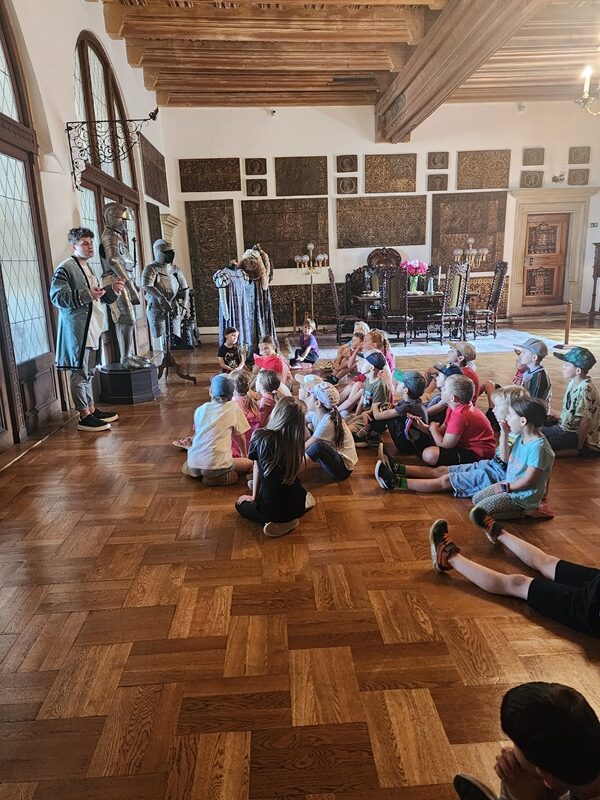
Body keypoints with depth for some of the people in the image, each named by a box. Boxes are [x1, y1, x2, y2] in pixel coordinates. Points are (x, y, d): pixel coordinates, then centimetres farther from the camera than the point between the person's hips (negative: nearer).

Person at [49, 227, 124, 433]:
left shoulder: (87, 267, 19)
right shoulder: (65, 268, -10)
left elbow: (100, 297, 24)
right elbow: (57, 297, -19)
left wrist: (112, 289, 5)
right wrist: (86, 295, -28)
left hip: (91, 328, 10)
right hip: (76, 329, -10)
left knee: (88, 371, 15)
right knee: (79, 372, -6)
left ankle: (91, 410, 24)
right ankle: (84, 417, -1)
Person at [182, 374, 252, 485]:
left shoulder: (200, 409, 11)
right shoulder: (233, 408, 1)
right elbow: (240, 437, 11)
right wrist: (244, 455, 30)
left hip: (194, 464, 5)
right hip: (215, 465, -5)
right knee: (249, 463, 19)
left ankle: (191, 469, 11)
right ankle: (218, 477, 1)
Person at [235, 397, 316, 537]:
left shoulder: (260, 437, -15)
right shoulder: (297, 439, -8)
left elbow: (257, 468, 2)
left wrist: (254, 497, 13)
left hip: (272, 509, -4)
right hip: (297, 506, 5)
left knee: (241, 504, 27)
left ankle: (276, 524, 3)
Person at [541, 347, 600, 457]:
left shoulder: (585, 390, -25)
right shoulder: (572, 382, 3)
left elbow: (585, 422, -23)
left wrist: (579, 448, -18)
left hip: (577, 435, -9)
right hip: (564, 427, 9)